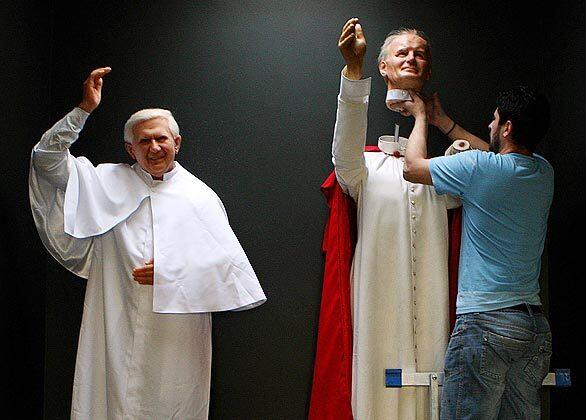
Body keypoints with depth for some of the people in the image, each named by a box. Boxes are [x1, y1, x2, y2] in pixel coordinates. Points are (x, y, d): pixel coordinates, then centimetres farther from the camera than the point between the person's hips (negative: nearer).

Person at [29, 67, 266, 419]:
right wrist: (84, 109, -4)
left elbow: (226, 260, 1)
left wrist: (171, 273, -9)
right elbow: (47, 159, 4)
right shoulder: (109, 182, 11)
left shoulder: (200, 196, 7)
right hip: (118, 332, 1)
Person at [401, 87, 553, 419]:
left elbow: (413, 167, 3)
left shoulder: (479, 168, -11)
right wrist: (444, 123, 38)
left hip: (486, 322, -7)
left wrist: (420, 117, 20)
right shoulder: (544, 172, 10)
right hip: (537, 326, 7)